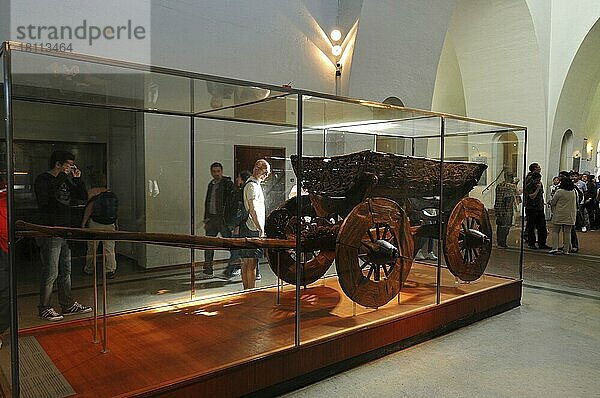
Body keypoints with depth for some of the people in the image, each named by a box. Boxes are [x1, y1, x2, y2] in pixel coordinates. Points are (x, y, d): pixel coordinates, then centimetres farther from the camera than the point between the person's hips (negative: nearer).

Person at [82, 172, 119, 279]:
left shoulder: (91, 192, -2)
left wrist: (83, 222, -1)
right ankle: (111, 270, -2)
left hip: (95, 223, -2)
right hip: (110, 224, 2)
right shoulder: (111, 192, 8)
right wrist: (115, 224, 12)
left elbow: (89, 208, -8)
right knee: (109, 248, 3)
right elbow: (115, 210, 5)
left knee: (92, 247, 12)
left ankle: (89, 269, 25)